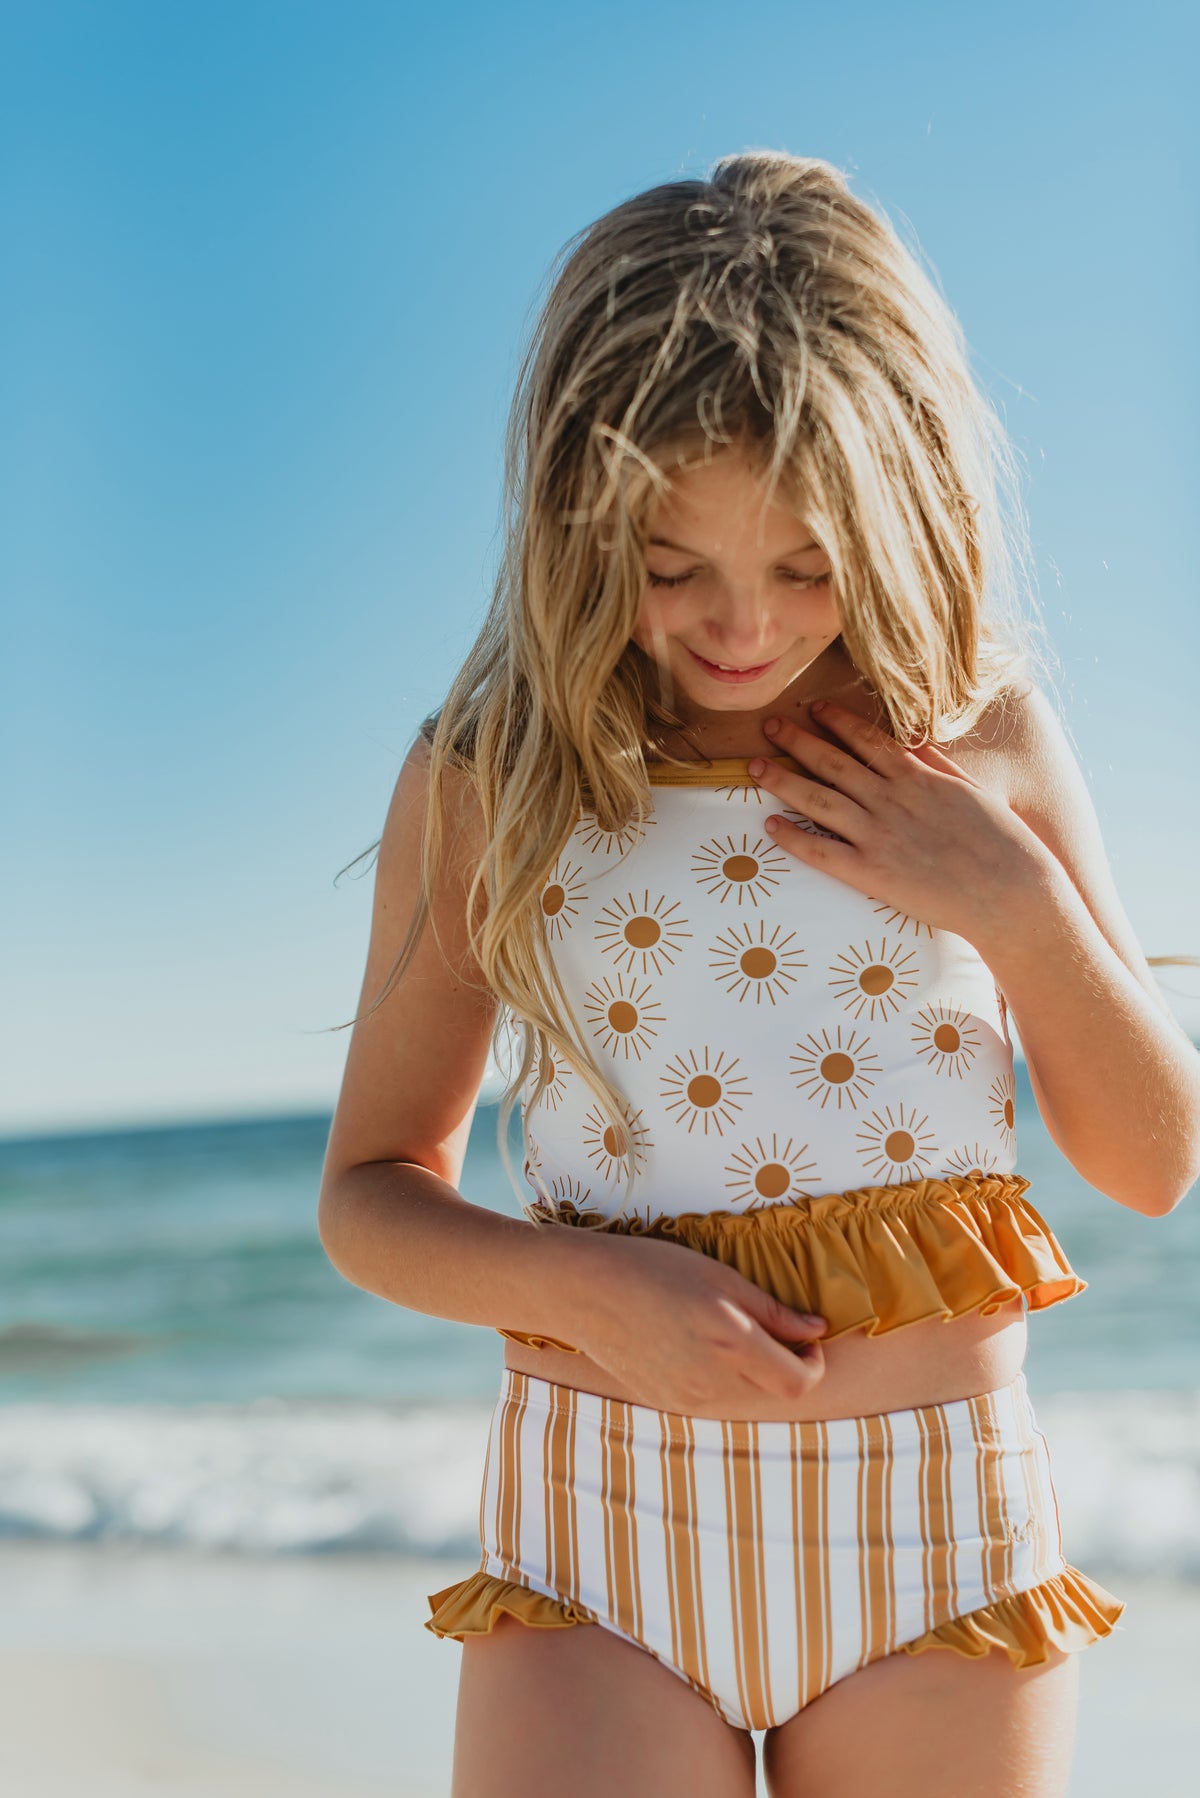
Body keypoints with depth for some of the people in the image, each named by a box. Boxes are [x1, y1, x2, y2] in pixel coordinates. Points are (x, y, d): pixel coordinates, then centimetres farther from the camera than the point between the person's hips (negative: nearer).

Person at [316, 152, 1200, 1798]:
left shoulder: (990, 744, 2)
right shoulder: (488, 779, -1)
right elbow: (372, 1193, 5)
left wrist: (1020, 902, -9)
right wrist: (596, 1286, -13)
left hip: (935, 1535, 1)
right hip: (599, 1531, -1)